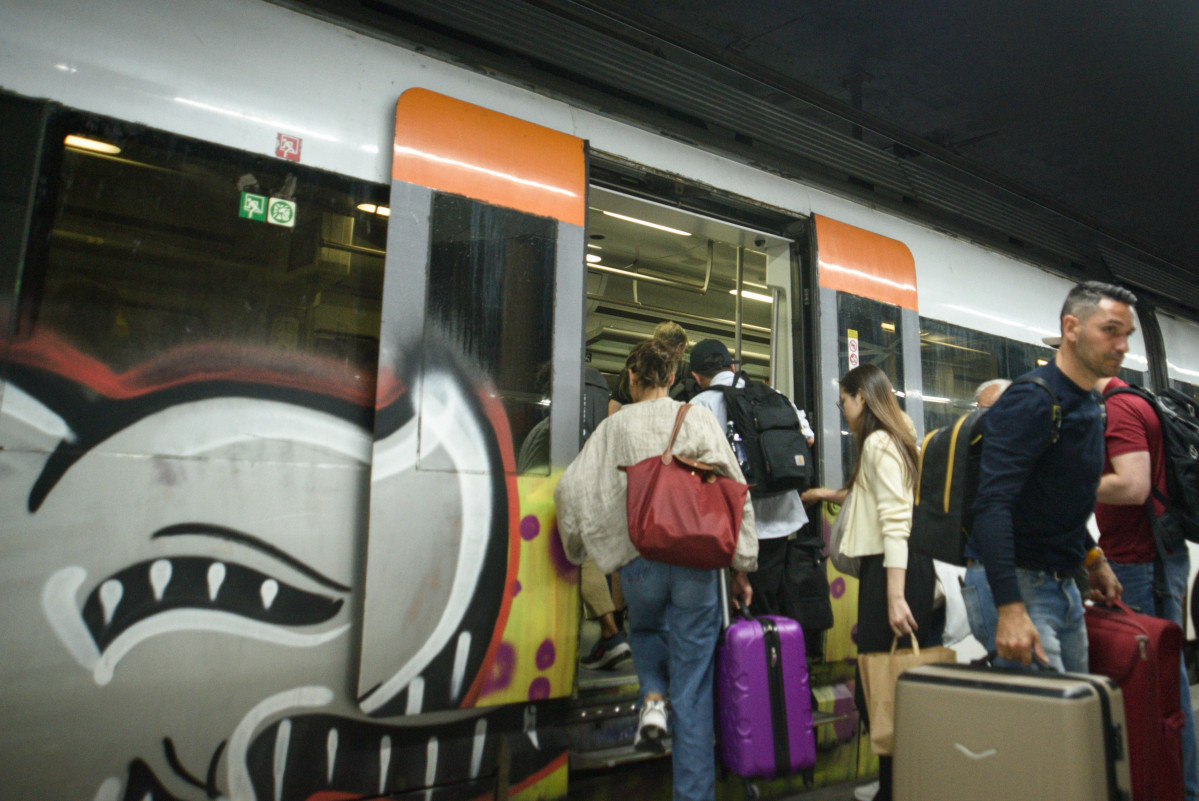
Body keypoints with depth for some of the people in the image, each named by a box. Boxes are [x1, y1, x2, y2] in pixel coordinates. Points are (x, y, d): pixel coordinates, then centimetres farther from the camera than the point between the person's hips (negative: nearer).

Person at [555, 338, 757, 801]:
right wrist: (741, 565, 5)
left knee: (645, 629, 33)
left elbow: (571, 489, 1)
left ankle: (653, 697, 8)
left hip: (640, 560, 0)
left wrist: (577, 546, 18)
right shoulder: (698, 418, 3)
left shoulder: (616, 425, 3)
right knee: (693, 689, 10)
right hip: (696, 562, 0)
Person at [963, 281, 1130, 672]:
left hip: (1062, 586, 10)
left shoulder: (1090, 408, 13)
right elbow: (991, 504, -28)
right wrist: (1010, 609, -33)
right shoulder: (1030, 401, -18)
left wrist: (1092, 557, 22)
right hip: (1011, 582, -10)